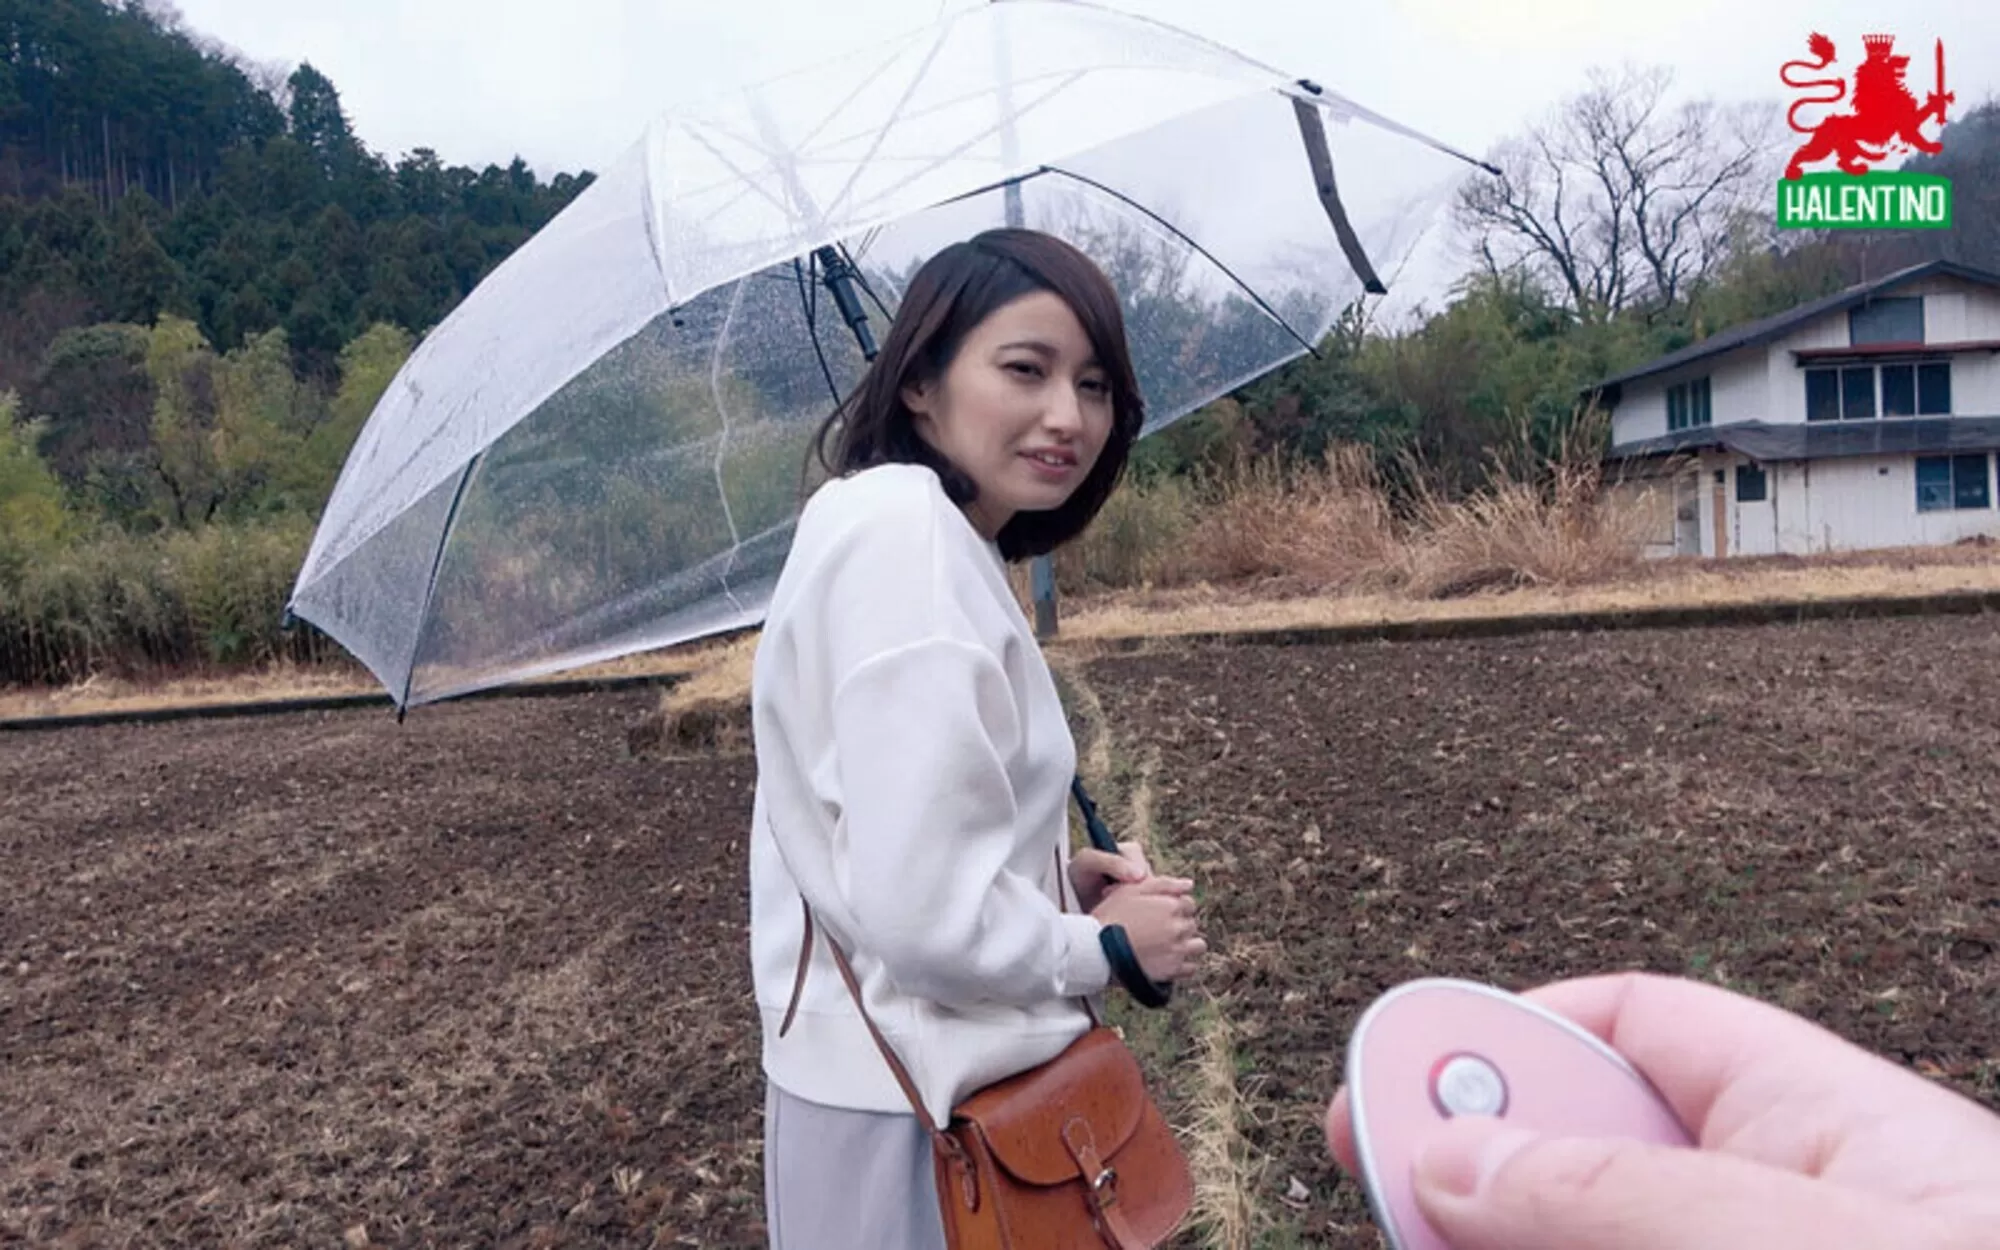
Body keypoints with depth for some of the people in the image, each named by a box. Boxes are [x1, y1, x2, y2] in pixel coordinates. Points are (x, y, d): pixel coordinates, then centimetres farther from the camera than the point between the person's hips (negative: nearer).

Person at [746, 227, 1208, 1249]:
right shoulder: (907, 532, -23)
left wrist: (1058, 876, 3)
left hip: (932, 1071, 9)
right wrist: (1104, 947, -11)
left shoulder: (930, 534, 8)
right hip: (924, 1110, -9)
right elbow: (926, 911, -28)